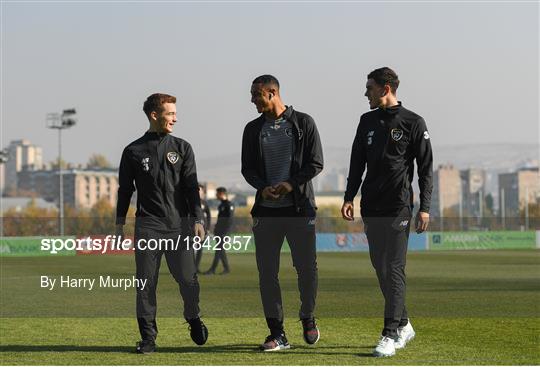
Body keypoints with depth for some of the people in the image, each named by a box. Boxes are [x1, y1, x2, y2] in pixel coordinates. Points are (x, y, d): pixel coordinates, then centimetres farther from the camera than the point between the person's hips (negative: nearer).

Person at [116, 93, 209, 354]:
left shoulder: (182, 148, 10)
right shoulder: (133, 152, 7)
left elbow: (191, 187, 6)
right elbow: (125, 190, 11)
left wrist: (197, 220, -2)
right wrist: (119, 223, 7)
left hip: (178, 225, 1)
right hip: (147, 226, -1)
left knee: (187, 279, -4)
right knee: (146, 282, -3)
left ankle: (193, 318, 23)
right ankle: (148, 336, 5)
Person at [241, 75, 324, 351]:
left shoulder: (303, 123, 2)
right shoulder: (253, 129, 11)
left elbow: (315, 164, -1)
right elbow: (248, 168, 10)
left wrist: (291, 184, -16)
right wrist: (263, 187, -11)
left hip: (299, 207, -3)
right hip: (266, 210, 3)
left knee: (307, 268, -2)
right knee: (267, 271, -2)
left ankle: (307, 318, 23)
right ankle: (277, 333, 3)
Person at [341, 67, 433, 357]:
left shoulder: (413, 123, -2)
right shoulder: (367, 121, 14)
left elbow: (426, 168, -2)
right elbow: (357, 164, 16)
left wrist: (425, 208, -8)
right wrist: (349, 198, 5)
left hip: (398, 208, -6)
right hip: (371, 208, 6)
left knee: (394, 270, -9)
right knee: (381, 269, 9)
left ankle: (390, 334, -10)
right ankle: (403, 325, 21)